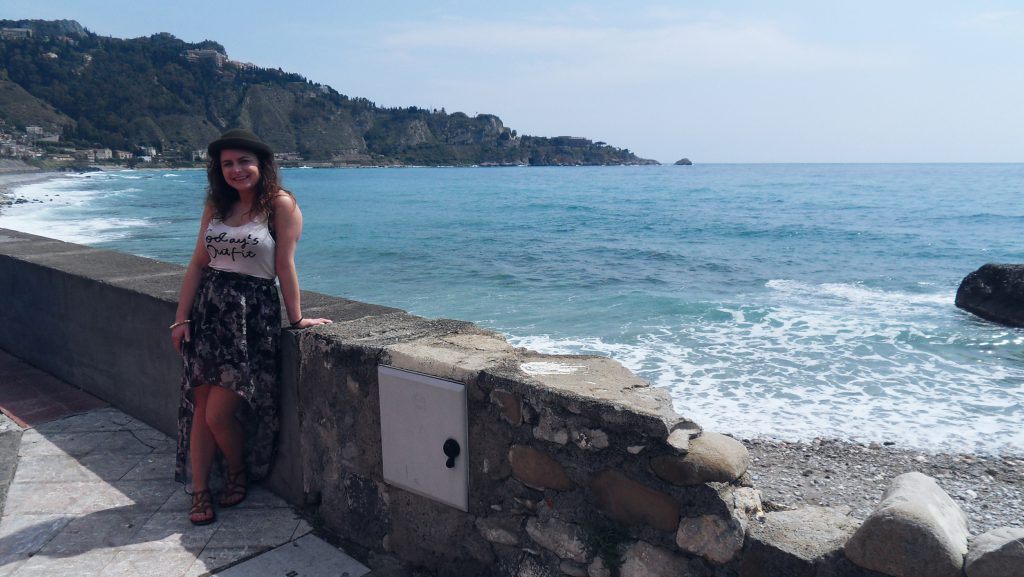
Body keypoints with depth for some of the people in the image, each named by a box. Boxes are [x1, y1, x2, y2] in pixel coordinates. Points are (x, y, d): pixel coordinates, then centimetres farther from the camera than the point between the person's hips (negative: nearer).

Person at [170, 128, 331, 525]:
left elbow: (284, 265, -10)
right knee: (199, 406, 5)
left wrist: (296, 318, -6)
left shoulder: (281, 205, -8)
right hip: (208, 310, 5)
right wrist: (181, 318, 6)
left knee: (219, 413, -4)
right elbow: (198, 263, 10)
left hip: (253, 317, -5)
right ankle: (199, 491, 20)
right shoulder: (217, 206, 11)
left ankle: (239, 473, 25)